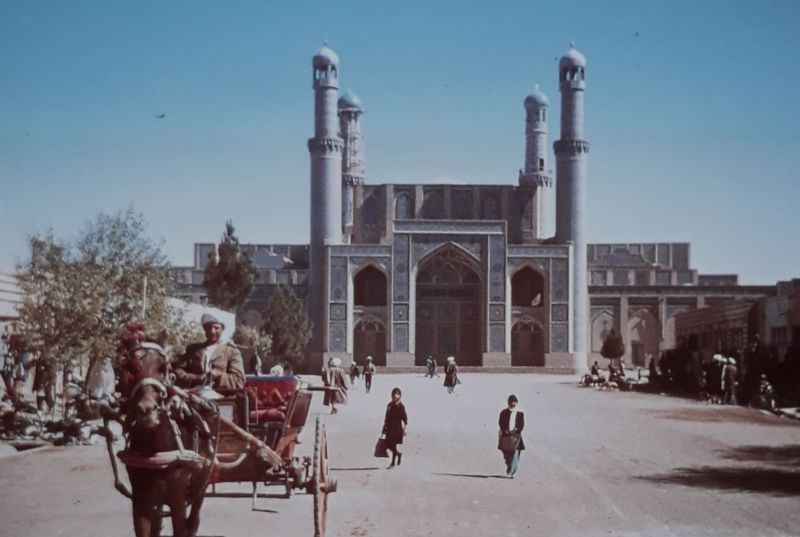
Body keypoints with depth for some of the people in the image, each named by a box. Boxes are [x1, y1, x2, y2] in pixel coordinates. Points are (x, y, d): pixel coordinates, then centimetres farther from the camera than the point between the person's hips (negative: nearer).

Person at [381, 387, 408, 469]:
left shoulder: (400, 406, -10)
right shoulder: (390, 405, 11)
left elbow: (404, 417, -11)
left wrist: (404, 428, -15)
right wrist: (384, 429, 18)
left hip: (397, 428, -7)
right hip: (389, 428, 7)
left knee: (393, 445, -5)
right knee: (388, 445, 6)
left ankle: (393, 463, 6)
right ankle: (399, 454, 32)